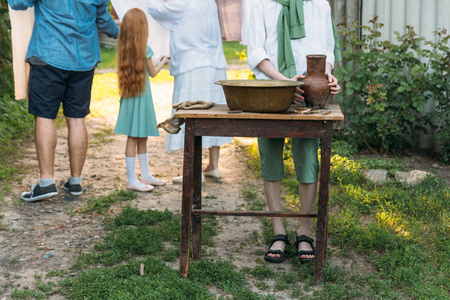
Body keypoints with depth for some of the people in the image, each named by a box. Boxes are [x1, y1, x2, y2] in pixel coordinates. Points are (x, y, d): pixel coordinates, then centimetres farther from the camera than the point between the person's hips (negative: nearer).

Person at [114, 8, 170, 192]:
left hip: (129, 98, 7)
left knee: (142, 138, 15)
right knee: (134, 138, -3)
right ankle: (131, 180, 2)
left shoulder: (124, 48, 6)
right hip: (141, 97, -7)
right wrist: (163, 62, 16)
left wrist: (157, 62, 23)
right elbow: (153, 73, -2)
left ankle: (146, 176, 24)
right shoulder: (144, 49, -14)